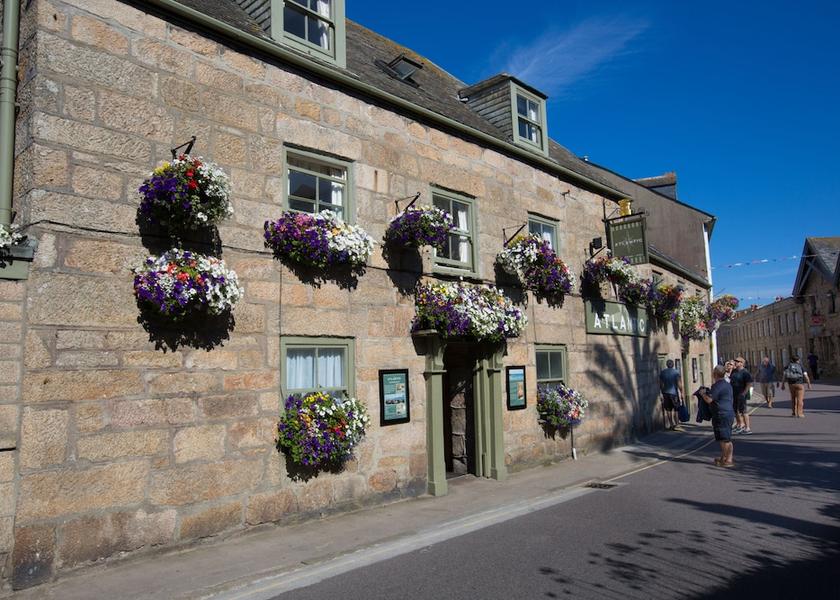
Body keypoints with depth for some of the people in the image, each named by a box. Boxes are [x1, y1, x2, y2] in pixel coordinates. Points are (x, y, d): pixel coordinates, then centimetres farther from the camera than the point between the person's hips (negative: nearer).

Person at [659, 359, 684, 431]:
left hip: (665, 393, 4)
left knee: (668, 410, 8)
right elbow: (679, 383, -12)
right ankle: (676, 425, -4)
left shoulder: (662, 372, 5)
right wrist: (681, 392, -6)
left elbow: (661, 384, 7)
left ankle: (671, 425, 12)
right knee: (675, 409, 0)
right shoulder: (676, 372, -6)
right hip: (674, 392, -4)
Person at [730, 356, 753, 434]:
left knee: (743, 411, -4)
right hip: (734, 394, 8)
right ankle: (739, 425, 33)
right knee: (735, 410, 17)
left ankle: (747, 428, 2)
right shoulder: (734, 371, 10)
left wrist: (744, 393, -20)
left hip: (741, 395, -8)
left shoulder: (745, 372, -14)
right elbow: (730, 380, 21)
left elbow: (749, 384, -19)